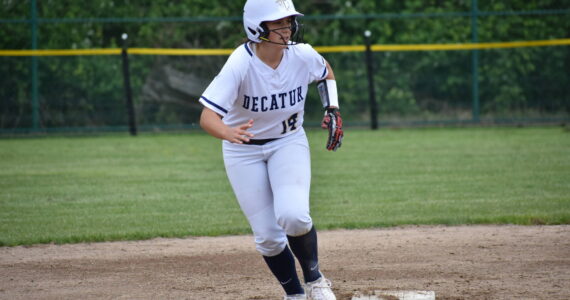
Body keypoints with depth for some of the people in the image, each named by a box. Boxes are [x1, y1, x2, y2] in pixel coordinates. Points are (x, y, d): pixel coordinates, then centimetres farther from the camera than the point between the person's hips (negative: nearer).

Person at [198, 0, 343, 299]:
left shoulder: (303, 56, -16)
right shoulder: (240, 64, -28)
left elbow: (326, 72, 11)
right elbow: (207, 117, -36)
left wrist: (333, 110, -1)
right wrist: (229, 133, -57)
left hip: (289, 143, 1)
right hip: (244, 151, -1)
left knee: (293, 215, -23)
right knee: (268, 236, -3)